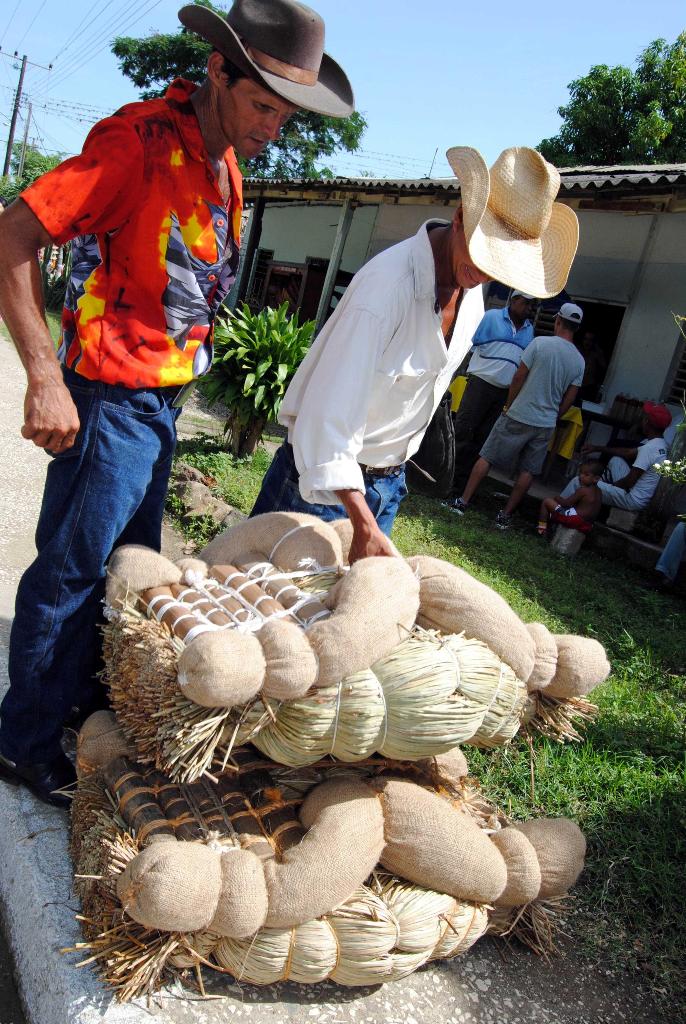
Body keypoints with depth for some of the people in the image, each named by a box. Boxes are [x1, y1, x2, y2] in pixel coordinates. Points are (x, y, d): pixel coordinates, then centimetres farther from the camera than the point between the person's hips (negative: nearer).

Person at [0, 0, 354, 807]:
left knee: (130, 563, 18)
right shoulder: (140, 140, -16)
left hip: (162, 399, 9)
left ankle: (86, 693, 37)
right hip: (110, 399, -9)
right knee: (70, 569, 2)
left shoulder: (223, 163, 11)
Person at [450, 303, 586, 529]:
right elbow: (569, 399, 6)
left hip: (518, 416, -3)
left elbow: (519, 378, -6)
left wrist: (508, 406, 6)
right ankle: (505, 515, 12)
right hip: (546, 424, 4)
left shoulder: (540, 343, -10)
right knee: (527, 471, 11)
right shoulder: (579, 361, 3)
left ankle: (463, 502, 7)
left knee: (486, 458, 5)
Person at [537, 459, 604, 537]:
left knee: (546, 501, 1)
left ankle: (541, 529, 3)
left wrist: (557, 497, 10)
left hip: (575, 519, -9)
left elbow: (566, 503, -11)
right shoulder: (598, 491, 11)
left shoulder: (582, 490, -14)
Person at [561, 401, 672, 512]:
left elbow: (629, 482, -23)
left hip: (634, 499, -10)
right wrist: (597, 448, 16)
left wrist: (611, 485, -3)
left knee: (578, 482, -10)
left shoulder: (649, 448, -25)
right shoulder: (658, 443, 5)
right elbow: (628, 452, 18)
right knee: (616, 460, 28)